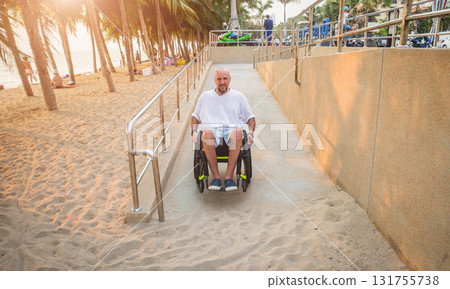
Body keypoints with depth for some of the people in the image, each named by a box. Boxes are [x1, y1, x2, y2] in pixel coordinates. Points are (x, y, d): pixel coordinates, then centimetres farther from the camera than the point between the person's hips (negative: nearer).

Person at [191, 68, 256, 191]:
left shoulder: (239, 96, 20)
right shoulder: (205, 96, 22)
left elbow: (250, 117, 21)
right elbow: (195, 116, 26)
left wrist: (250, 133, 2)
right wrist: (194, 131, 7)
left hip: (232, 127, 0)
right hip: (212, 128, 1)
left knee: (238, 132, -39)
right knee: (207, 133, -39)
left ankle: (229, 176, -35)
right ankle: (215, 176, -32)